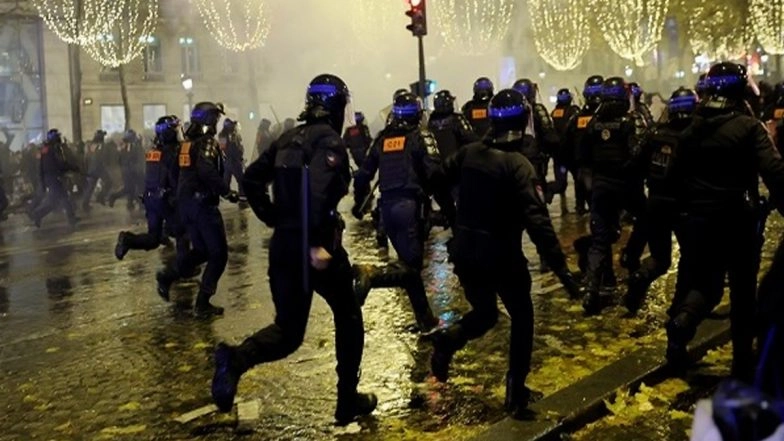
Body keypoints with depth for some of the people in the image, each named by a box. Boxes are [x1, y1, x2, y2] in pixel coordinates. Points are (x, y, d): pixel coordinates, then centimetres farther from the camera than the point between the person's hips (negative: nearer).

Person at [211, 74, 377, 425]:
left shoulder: (288, 139, 13)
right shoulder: (329, 140, -10)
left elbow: (252, 178, 14)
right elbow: (318, 189, -27)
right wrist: (317, 242, -27)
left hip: (283, 246, 6)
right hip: (316, 248, -6)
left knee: (288, 331, 12)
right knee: (348, 317, 16)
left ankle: (236, 358, -18)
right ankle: (349, 401, 20)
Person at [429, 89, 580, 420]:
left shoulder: (469, 152, -2)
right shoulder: (518, 165, -18)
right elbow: (537, 221, -26)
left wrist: (455, 218, 30)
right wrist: (561, 268, -27)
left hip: (465, 252, 5)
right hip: (501, 256, -5)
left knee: (484, 314, 23)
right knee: (521, 317, 15)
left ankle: (449, 339, -8)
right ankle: (516, 392, 12)